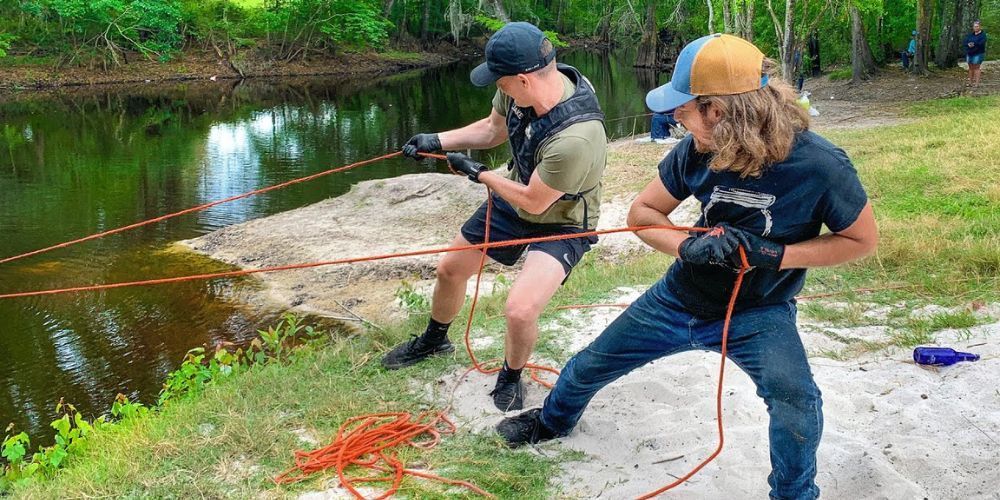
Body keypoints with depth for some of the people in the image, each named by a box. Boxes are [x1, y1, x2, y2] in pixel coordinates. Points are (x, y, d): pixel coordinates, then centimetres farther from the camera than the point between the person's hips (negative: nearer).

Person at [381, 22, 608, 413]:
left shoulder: (575, 138, -40)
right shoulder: (523, 86, -19)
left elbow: (534, 202, -26)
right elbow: (493, 129, 3)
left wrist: (478, 173, -15)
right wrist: (438, 141, -5)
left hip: (561, 223, -7)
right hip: (515, 201, 7)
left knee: (519, 310, -26)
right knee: (450, 269, 17)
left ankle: (511, 378, 8)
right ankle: (433, 341, 48)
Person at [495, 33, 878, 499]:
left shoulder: (819, 164, -28)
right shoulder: (697, 150, -19)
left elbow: (863, 239, -15)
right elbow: (642, 211, -5)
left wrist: (775, 255, -28)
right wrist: (686, 246, -27)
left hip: (758, 314, -4)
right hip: (680, 298, 4)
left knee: (795, 400, -30)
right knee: (591, 364, 17)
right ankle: (553, 420, 52)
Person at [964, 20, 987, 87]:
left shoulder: (983, 35, -4)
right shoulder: (970, 35, 14)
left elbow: (981, 43, -18)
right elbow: (965, 42, 3)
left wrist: (973, 44, -13)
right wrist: (968, 44, -18)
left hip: (978, 54, -6)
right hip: (969, 53, 6)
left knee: (977, 67, -7)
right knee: (971, 68, 8)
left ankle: (977, 83, -7)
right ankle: (970, 82, 13)